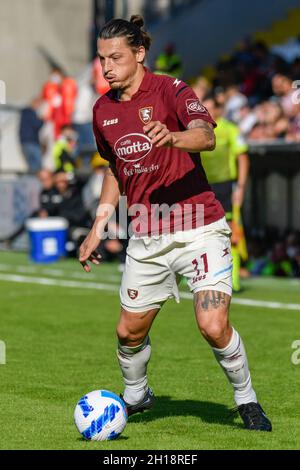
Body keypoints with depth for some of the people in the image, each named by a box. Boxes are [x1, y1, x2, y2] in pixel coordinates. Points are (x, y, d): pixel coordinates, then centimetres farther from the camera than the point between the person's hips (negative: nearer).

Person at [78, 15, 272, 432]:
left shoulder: (170, 89, -10)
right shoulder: (103, 109, 9)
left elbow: (206, 137, -28)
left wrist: (173, 136, -50)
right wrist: (98, 228, 20)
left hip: (198, 228, -6)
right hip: (146, 239, 6)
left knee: (214, 327, -16)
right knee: (130, 330, 9)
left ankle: (246, 400, 8)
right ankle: (135, 396, 37)